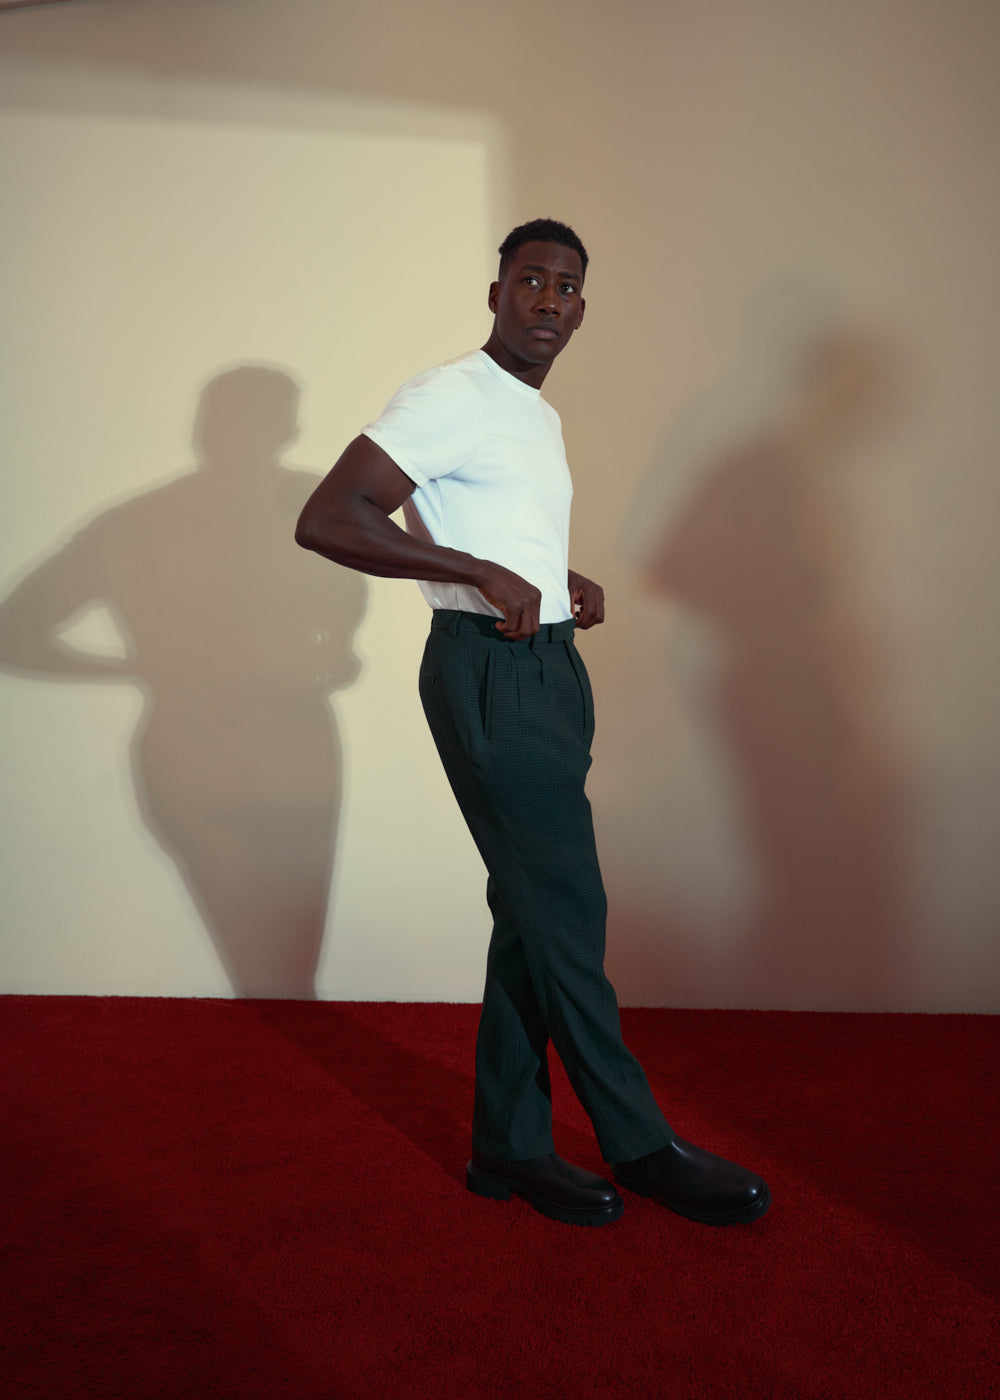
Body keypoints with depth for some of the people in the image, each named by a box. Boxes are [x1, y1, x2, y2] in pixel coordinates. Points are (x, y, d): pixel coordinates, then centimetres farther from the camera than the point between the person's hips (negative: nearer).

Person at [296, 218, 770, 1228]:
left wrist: (566, 584, 13)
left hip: (548, 666, 10)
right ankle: (640, 1146, 10)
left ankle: (509, 1147, 21)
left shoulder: (537, 416, 20)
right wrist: (484, 572, -26)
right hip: (487, 673, -10)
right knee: (566, 911, -4)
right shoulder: (451, 397, -10)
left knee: (532, 910, 10)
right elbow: (324, 520, -20)